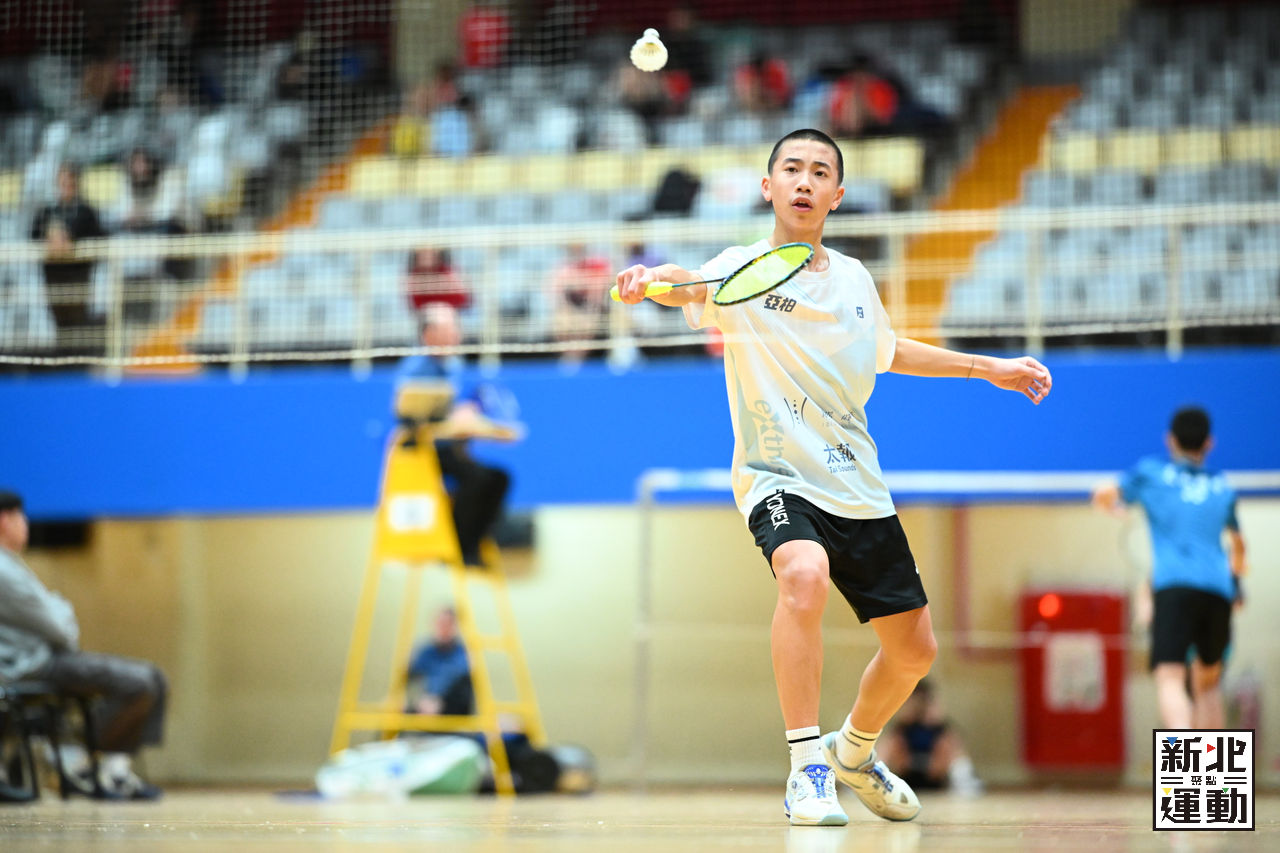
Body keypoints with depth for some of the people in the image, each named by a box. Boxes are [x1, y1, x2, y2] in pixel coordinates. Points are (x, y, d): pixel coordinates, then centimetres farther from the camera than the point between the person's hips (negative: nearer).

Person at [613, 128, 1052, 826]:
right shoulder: (745, 270, -8)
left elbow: (887, 351, 26)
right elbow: (692, 286, -31)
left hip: (858, 490, 6)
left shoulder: (854, 279, 7)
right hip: (777, 480, -6)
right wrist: (650, 280, -54)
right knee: (805, 572, -37)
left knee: (914, 649, 11)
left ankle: (855, 753, 41)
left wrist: (987, 368, 29)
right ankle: (807, 768, -28)